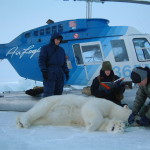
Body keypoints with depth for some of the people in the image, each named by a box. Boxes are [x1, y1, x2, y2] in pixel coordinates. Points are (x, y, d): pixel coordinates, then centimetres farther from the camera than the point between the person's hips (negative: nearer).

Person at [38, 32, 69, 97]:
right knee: (48, 92, -13)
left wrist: (66, 72, 13)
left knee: (59, 92, 5)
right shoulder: (45, 48, 5)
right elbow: (41, 60, -4)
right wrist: (43, 71, -16)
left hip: (60, 74, 6)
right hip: (49, 73, -6)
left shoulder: (61, 50, 21)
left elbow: (64, 62, 22)